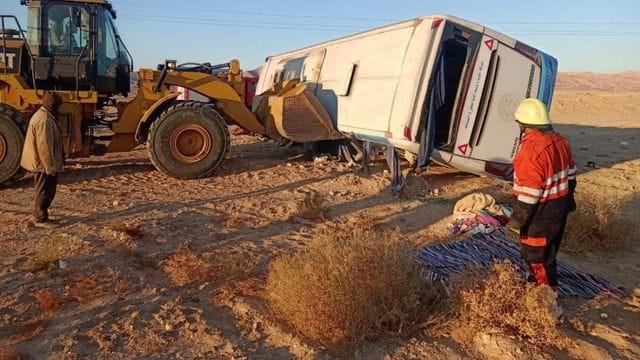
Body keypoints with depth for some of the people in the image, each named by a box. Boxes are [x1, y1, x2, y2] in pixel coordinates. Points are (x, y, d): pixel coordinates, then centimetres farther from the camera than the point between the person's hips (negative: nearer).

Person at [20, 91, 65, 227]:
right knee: (45, 192, -1)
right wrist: (50, 167, -22)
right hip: (44, 164, -11)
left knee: (44, 191, 19)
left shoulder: (42, 115, 13)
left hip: (41, 163, 11)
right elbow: (44, 146, -26)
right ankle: (40, 219, 9)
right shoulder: (44, 120, -22)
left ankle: (40, 215, 29)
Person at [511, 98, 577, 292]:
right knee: (548, 251, 23)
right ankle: (540, 286, 41)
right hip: (560, 208, 9)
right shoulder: (559, 140, 3)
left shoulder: (531, 149, -26)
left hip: (541, 212, -9)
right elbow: (570, 174, 14)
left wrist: (518, 219, -17)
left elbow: (530, 192, -25)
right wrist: (567, 199, 26)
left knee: (536, 255, 6)